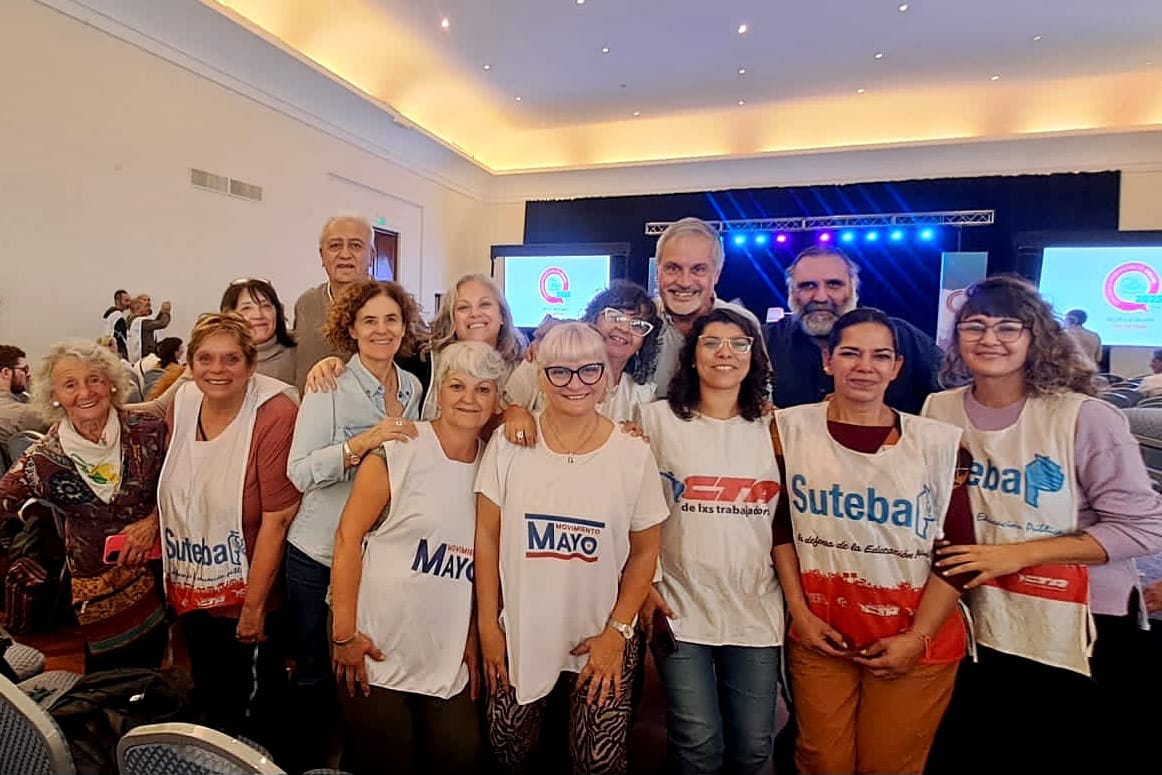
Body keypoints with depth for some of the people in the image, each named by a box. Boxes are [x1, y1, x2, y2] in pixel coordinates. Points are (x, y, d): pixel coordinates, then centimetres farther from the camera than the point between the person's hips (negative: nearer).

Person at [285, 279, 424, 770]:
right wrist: (364, 441, -31)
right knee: (315, 672, 14)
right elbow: (299, 472, -20)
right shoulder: (328, 387, -13)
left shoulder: (413, 386, 1)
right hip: (320, 555, -4)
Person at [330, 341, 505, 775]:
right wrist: (344, 633, -13)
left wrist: (473, 639, 9)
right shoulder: (398, 450, -11)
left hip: (447, 657, 4)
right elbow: (349, 536, -11)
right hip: (377, 646, -4)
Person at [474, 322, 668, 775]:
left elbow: (644, 552, -1)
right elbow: (487, 538, -2)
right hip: (518, 635, 1)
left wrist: (616, 631, -6)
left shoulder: (634, 455, -8)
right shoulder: (508, 444, -7)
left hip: (601, 640, -1)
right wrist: (488, 626, -2)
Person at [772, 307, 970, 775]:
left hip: (913, 642, 0)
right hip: (819, 635, 1)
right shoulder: (791, 429, -4)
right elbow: (780, 527, 2)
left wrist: (917, 637, -7)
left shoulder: (939, 443, -6)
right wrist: (799, 612, -2)